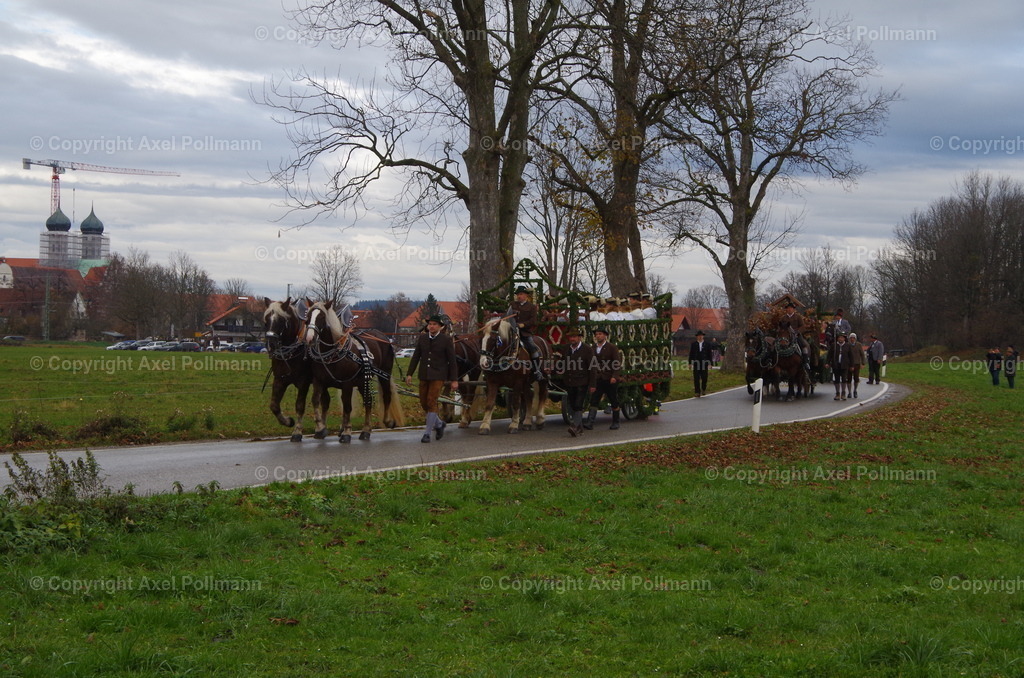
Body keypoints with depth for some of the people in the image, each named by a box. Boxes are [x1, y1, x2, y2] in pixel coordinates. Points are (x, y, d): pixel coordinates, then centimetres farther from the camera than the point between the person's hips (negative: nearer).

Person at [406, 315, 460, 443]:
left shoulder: (446, 340, -6)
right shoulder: (422, 338, 5)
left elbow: (452, 361, -5)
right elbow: (416, 357, 9)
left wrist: (454, 380, -7)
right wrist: (409, 374, 2)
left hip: (438, 376, -5)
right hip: (424, 375, 5)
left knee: (431, 402, -10)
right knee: (424, 403, 9)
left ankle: (427, 433, -4)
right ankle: (439, 424, 32)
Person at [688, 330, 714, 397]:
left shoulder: (707, 344, 6)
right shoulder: (693, 344, 7)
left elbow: (709, 355, 6)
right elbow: (691, 354, 6)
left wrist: (710, 364, -1)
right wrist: (690, 363, -1)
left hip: (704, 364, 0)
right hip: (696, 364, 0)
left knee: (704, 378, -1)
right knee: (696, 379, -3)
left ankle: (704, 389, 24)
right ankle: (697, 392, -1)